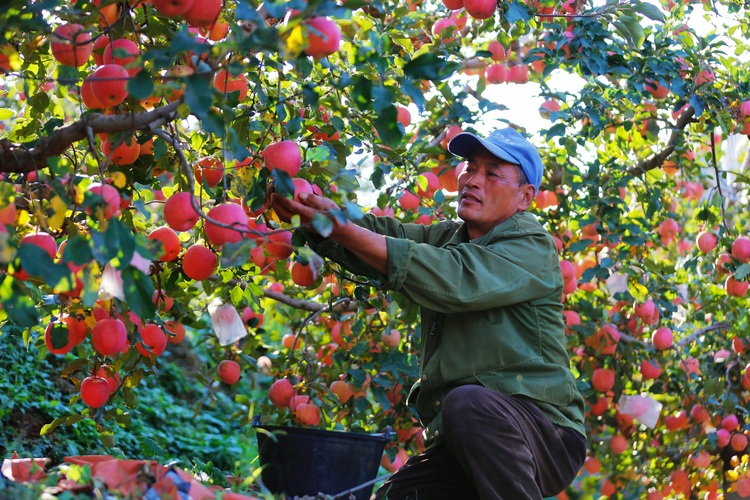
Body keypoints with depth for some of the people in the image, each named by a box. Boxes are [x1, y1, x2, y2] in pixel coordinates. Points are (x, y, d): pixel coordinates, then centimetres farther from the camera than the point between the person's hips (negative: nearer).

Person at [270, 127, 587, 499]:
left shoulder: (533, 249, -8)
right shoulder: (447, 237, 16)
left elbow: (454, 280, -26)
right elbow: (385, 235, -2)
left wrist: (345, 231, -32)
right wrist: (302, 213, -22)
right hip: (459, 442, 7)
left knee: (467, 403, -35)